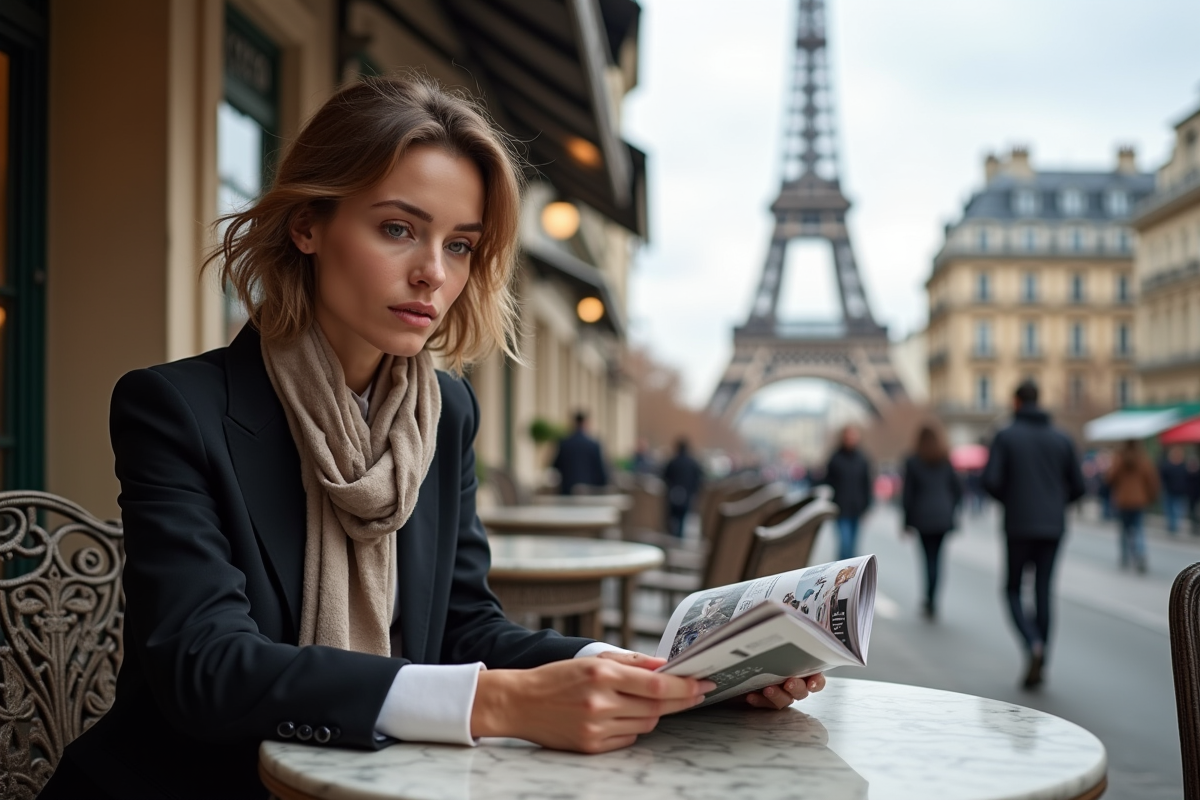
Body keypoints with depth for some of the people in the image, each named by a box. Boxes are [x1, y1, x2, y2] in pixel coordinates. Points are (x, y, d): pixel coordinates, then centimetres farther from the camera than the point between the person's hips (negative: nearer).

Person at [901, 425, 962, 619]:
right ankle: (931, 600, 10)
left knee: (929, 558, 0)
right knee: (937, 557, 10)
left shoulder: (912, 462, -2)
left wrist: (908, 522, 2)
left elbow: (908, 494, -3)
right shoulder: (945, 461, 7)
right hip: (943, 517, 3)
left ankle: (931, 603, -7)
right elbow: (958, 489, 6)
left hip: (923, 517, -3)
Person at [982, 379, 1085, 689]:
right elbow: (1077, 486, 5)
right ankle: (1039, 664, 10)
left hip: (1019, 526, -3)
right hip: (1053, 527, 3)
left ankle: (1034, 644, -14)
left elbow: (991, 480, -12)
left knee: (1013, 589, 10)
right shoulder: (1061, 438, 6)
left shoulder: (1006, 436, -4)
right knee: (1043, 591, 9)